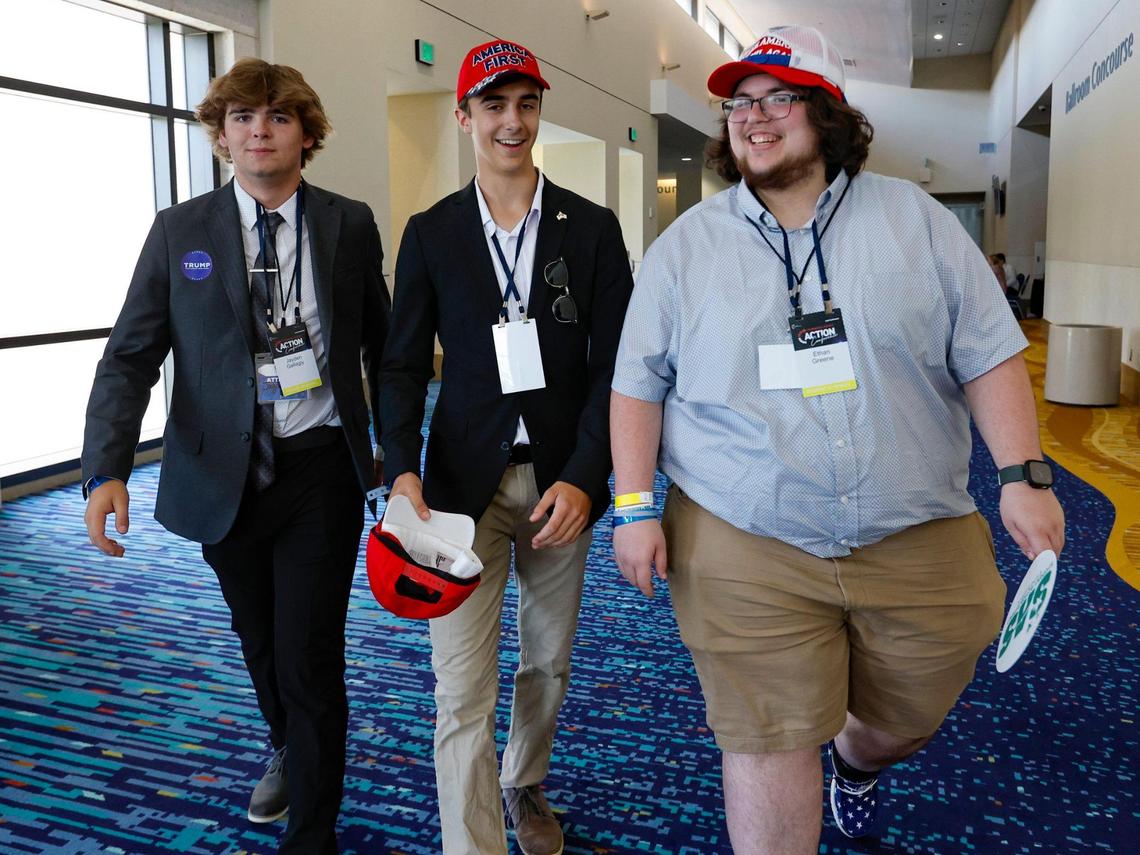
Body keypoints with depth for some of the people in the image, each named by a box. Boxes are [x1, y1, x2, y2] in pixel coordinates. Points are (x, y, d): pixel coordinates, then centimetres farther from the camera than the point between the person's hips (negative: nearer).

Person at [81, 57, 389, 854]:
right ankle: (286, 750, 52)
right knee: (261, 641, 21)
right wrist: (107, 470, -17)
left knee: (310, 658, -2)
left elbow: (381, 346, 6)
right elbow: (130, 357, -4)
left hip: (321, 468, -2)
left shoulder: (350, 224, -1)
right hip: (223, 475, 2)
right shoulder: (179, 232, 0)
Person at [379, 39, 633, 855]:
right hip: (466, 480, -1)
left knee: (548, 662, 17)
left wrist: (582, 478, -13)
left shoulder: (592, 227, 1)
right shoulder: (431, 232, 2)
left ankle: (526, 787, 44)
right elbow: (404, 364, 2)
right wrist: (402, 471, -13)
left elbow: (613, 364, -3)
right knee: (464, 689, -3)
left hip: (561, 480, 1)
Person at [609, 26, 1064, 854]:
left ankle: (855, 763, 55)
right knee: (769, 742, 2)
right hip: (746, 551, -2)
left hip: (920, 544, 2)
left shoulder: (916, 219, 4)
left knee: (909, 718, 20)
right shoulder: (684, 246, 3)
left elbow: (988, 356, 3)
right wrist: (635, 508, -4)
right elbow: (639, 383, 3)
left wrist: (1024, 474, -7)